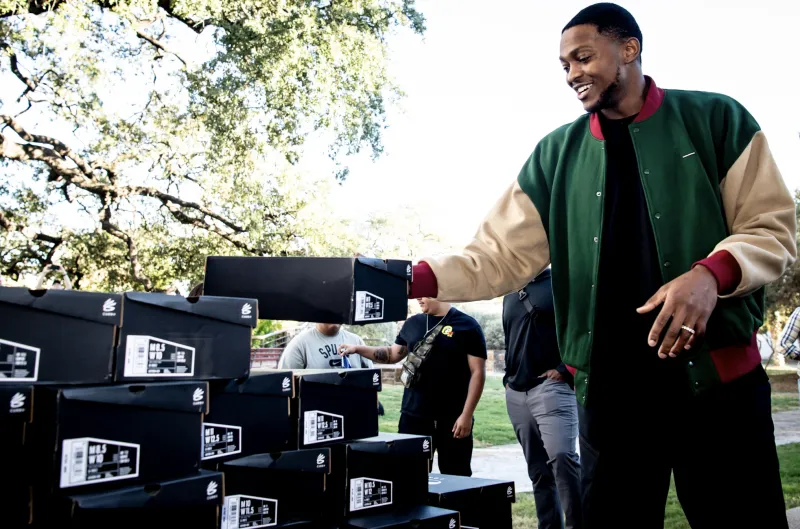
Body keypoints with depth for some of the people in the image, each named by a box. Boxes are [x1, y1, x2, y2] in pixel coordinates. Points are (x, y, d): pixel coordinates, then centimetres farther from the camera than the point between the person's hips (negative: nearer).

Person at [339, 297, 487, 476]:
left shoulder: (466, 326, -6)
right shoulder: (413, 323, 10)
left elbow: (478, 372, -9)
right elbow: (393, 355, 21)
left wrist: (467, 414, -14)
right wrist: (358, 349, 11)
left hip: (452, 418, -4)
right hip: (413, 415, 4)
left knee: (456, 477, 5)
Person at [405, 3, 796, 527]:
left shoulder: (716, 119, 2)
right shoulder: (555, 154, 8)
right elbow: (500, 255, 2)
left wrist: (713, 273, -20)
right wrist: (417, 278, -14)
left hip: (718, 373, -2)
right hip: (609, 387, 2)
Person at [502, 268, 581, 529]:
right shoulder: (510, 296, 20)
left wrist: (565, 369, -14)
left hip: (551, 386, -6)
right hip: (516, 394, 6)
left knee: (561, 457, -22)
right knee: (538, 470, 8)